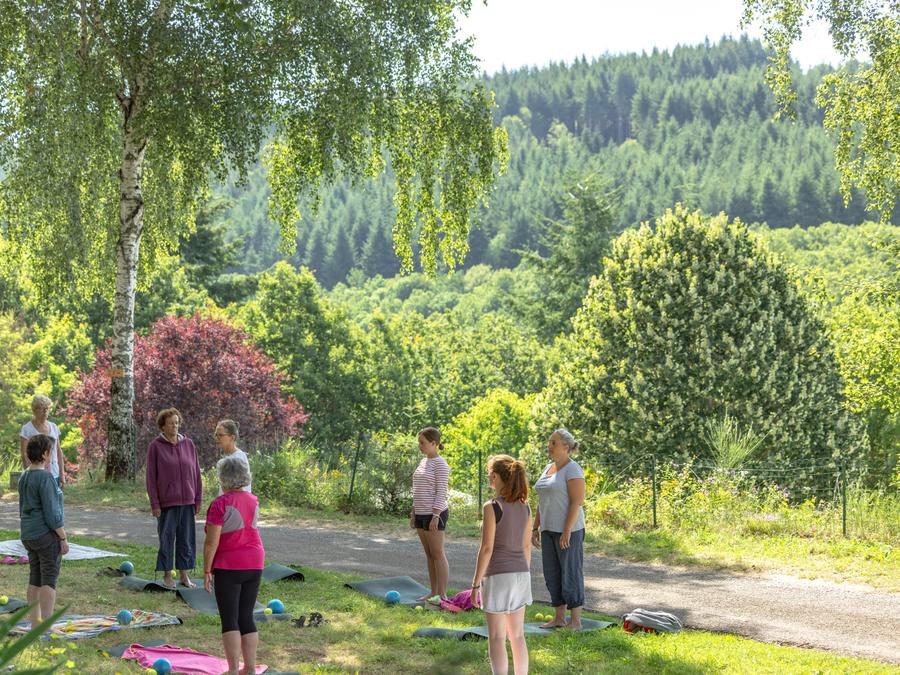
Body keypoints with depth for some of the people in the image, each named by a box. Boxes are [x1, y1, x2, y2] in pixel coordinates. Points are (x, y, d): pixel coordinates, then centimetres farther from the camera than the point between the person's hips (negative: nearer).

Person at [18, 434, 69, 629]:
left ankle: (34, 622, 17)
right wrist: (63, 538, -11)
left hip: (28, 534, 8)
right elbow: (52, 512, -18)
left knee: (35, 579, 13)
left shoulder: (24, 477, 9)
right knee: (49, 578, -4)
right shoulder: (45, 477, -17)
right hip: (47, 534, -8)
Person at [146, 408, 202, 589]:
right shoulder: (155, 446, -4)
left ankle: (185, 575, 16)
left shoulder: (188, 444, 5)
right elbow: (151, 477, -4)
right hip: (166, 502, -3)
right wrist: (154, 504, -8)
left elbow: (196, 473, 9)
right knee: (166, 539, 3)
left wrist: (198, 499, 6)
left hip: (187, 501, 3)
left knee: (186, 539, 7)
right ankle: (167, 575, 14)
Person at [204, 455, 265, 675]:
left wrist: (206, 571, -8)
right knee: (246, 617, 11)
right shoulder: (253, 501, 5)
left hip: (228, 567, -6)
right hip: (254, 565, 6)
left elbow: (211, 542, -16)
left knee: (229, 620, -1)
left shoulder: (220, 504, -15)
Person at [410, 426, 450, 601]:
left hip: (434, 514, -9)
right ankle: (434, 592, 15)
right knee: (429, 554, 10)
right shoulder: (424, 462, 15)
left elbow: (441, 492, -16)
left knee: (437, 554, -6)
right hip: (422, 513, 9)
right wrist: (414, 513, 17)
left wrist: (435, 516, -21)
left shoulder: (440, 464, -11)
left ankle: (443, 595, -3)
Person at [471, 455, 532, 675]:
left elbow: (487, 548, -15)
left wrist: (476, 583, -8)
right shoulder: (525, 507, 5)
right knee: (517, 635, 14)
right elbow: (527, 546, 10)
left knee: (497, 638, 1)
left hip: (498, 576, -6)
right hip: (521, 575, 6)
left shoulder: (492, 507, -14)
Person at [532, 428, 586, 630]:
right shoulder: (548, 468, 14)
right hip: (549, 530, 9)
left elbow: (577, 502, -18)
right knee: (552, 574, 11)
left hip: (568, 530, -9)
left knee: (571, 574, -2)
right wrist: (536, 528, 15)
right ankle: (559, 618, 19)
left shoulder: (572, 470, -12)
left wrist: (567, 532, -21)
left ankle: (576, 621, 4)